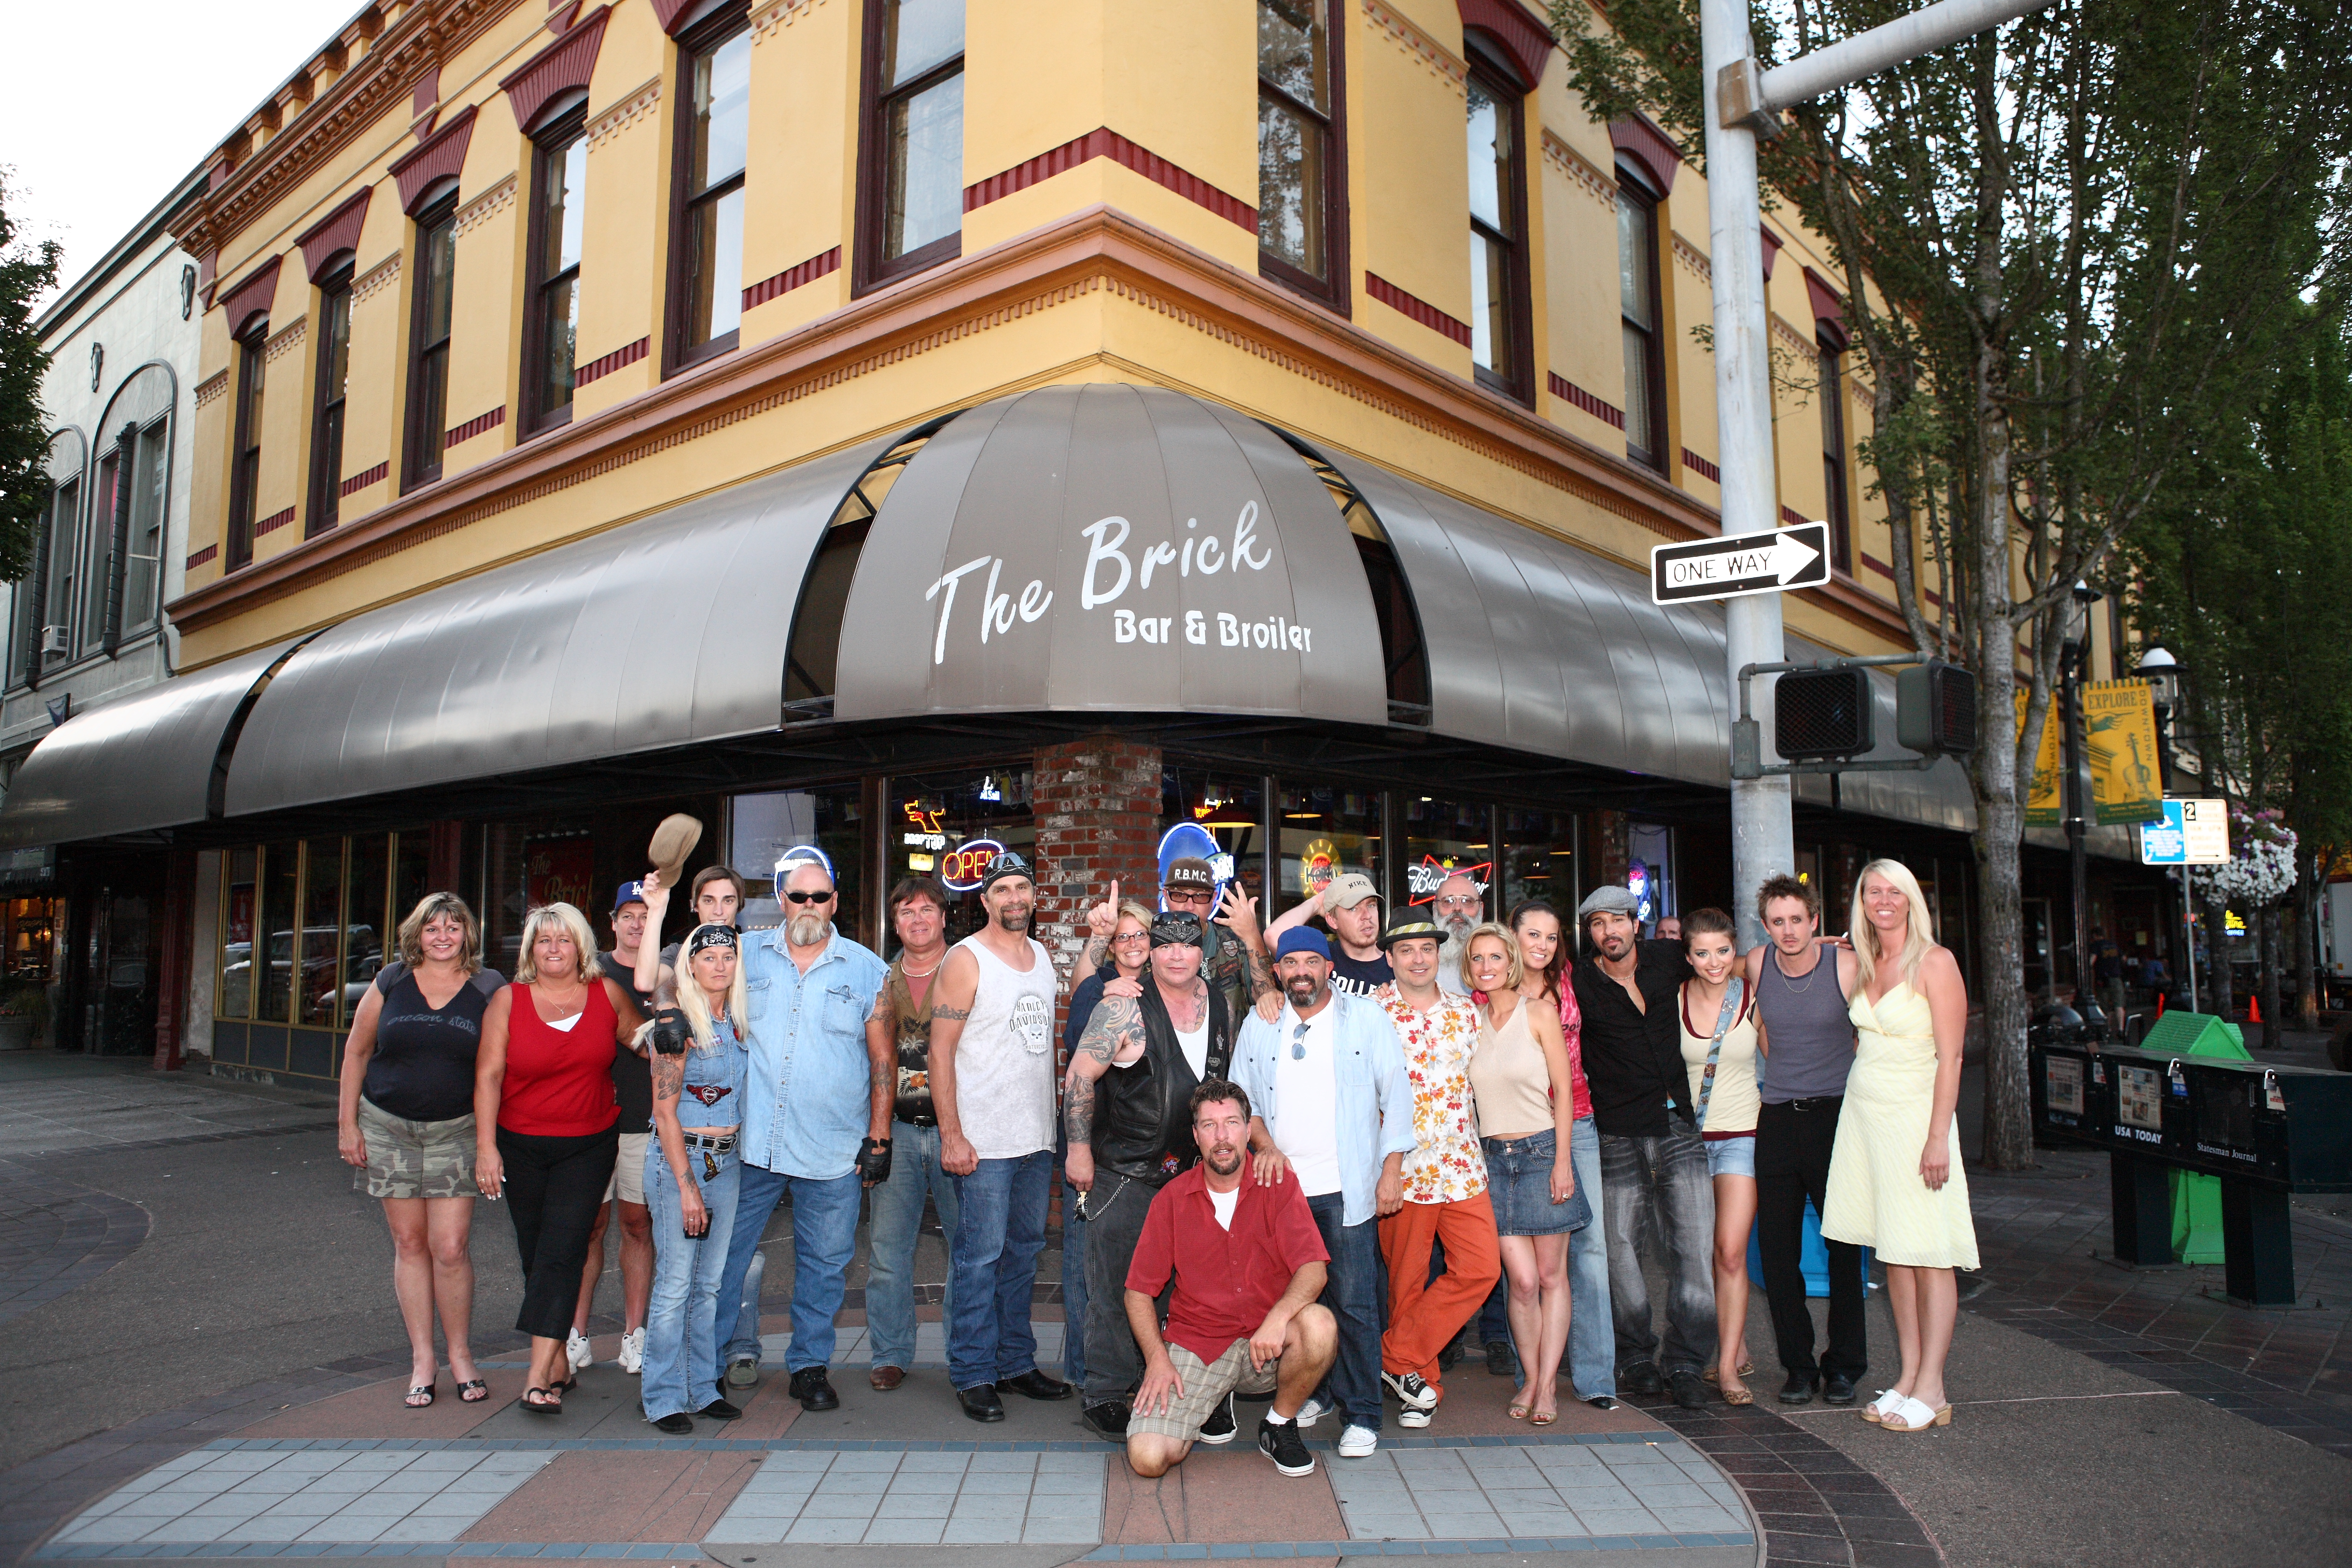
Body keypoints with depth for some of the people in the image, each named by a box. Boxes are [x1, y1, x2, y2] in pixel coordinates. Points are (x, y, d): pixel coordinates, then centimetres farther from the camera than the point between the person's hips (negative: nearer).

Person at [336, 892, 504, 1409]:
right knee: (409, 1243, 6)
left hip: (455, 1131, -1)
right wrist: (347, 1124, 5)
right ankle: (422, 1358, 16)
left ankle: (460, 1355, 11)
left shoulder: (489, 989, -2)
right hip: (388, 1128, 2)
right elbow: (357, 1051, 9)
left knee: (451, 1248, -6)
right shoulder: (390, 983, 1)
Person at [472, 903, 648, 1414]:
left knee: (562, 1251, -10)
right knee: (535, 1253, 8)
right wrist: (486, 1147, -10)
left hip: (589, 1146, -1)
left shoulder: (608, 994, 0)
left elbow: (645, 1039, 16)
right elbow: (488, 1075, -4)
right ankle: (559, 1363, 22)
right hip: (521, 1146, 1)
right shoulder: (508, 1001, -2)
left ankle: (539, 1378, -10)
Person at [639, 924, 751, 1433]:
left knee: (712, 1283, 11)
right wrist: (687, 1185, -15)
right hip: (679, 1161, -6)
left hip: (728, 1162, 6)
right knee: (676, 1284, -2)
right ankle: (664, 1399, 9)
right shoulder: (677, 1023, -11)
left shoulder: (736, 1022, 9)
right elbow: (665, 1111, -12)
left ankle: (703, 1386, 21)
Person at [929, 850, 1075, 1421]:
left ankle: (1016, 1363, 25)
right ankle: (973, 1375, 10)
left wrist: (1053, 1124, 13)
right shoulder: (966, 960, -8)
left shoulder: (1044, 955, 11)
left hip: (1038, 1137, 7)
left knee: (1025, 1251, 14)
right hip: (983, 1140, -6)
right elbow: (940, 1050, -10)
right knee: (980, 1256, -2)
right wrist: (952, 1135, -16)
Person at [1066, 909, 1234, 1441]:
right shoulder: (1126, 1008, -13)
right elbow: (1080, 1077, -11)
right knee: (1115, 1286, 1)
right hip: (1123, 1172, -5)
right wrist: (1079, 1149, -11)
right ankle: (1106, 1397, 12)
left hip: (1194, 1171, 6)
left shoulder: (1219, 1003, 5)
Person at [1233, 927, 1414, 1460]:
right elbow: (1242, 1096, 14)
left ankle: (1362, 1415, 7)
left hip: (1346, 1188, -3)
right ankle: (1318, 1391, 26)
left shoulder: (1367, 1019, 3)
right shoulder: (1258, 1026, 11)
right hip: (1282, 1184, 3)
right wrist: (1266, 1146, -4)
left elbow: (1396, 1096, 3)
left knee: (1354, 1301, -4)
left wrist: (1392, 1170, -3)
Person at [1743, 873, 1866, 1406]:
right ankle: (1798, 1365, 16)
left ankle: (1844, 1364, 17)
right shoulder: (1757, 964, 2)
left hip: (1836, 1113, -3)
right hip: (1776, 1118, 3)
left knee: (1844, 1244, 4)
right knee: (1776, 1247, 4)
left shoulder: (1846, 966, -8)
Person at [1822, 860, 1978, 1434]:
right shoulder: (1862, 965, 11)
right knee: (1893, 1255, 9)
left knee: (1928, 1255, -2)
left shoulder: (1935, 962, -8)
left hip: (1913, 1115, -6)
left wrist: (1938, 1137, -16)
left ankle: (1931, 1391, 3)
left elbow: (1950, 1057, -12)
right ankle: (1908, 1378, 15)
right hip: (1862, 1112, 6)